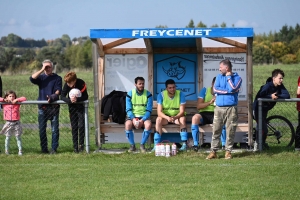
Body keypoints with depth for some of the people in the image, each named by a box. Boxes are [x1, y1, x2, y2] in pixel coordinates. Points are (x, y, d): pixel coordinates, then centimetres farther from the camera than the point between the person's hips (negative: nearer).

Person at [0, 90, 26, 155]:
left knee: (18, 137, 2)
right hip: (8, 123, 0)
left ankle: (20, 150, 3)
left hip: (16, 123, 0)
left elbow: (24, 98, -2)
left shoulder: (17, 103, 3)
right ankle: (6, 150, 13)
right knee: (7, 137, 5)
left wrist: (16, 100, -10)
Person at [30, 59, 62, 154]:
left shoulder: (57, 78, 8)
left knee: (55, 129, -3)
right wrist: (42, 70, -9)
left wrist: (53, 97, -23)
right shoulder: (41, 77, 13)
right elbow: (32, 78, -8)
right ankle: (44, 149, 8)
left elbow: (58, 91, -4)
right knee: (42, 129, 2)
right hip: (42, 107, 2)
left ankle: (54, 148, 2)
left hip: (54, 106, -2)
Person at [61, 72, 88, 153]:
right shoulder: (67, 85, -16)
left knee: (81, 125, -9)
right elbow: (62, 96, -16)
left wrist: (77, 99, -38)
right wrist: (70, 100, -36)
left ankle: (81, 144, 3)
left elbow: (86, 96, -21)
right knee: (74, 127, 3)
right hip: (72, 107, 2)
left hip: (81, 106, -2)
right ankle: (75, 146, 7)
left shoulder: (81, 83, -23)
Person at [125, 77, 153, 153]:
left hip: (144, 116, 0)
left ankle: (142, 145, -15)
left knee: (148, 124, -33)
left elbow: (149, 110, -5)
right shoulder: (130, 94, 0)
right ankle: (132, 145, -17)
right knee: (128, 124, -33)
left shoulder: (148, 94, -1)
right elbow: (128, 109, -3)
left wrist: (142, 120, -20)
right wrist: (133, 119, -21)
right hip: (133, 116, 0)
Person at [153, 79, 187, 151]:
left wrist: (175, 117, -40)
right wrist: (167, 118, -41)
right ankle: (156, 145, -34)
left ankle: (184, 144, -36)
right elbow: (159, 112, -19)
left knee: (182, 118, -33)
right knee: (159, 119, -31)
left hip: (177, 117, 0)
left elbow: (182, 111, -17)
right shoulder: (161, 95, -12)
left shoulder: (180, 94, -13)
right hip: (165, 117, 0)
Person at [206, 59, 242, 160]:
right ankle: (213, 151, 3)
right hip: (219, 108, 3)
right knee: (216, 130, 0)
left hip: (231, 108, -3)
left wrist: (228, 77, -4)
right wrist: (228, 91, -8)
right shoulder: (219, 77, 14)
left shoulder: (237, 78, 3)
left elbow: (232, 88, -14)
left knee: (230, 131, 0)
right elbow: (215, 89, 0)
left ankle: (228, 151, 9)